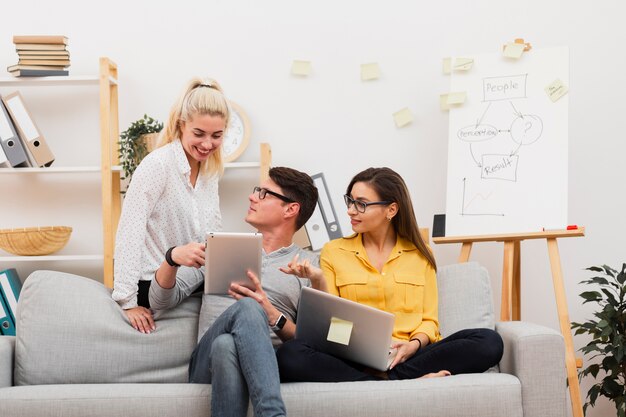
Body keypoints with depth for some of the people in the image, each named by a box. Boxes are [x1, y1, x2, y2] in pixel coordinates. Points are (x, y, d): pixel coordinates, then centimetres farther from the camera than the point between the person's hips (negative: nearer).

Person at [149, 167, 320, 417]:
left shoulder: (309, 264, 15)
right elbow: (160, 301, 15)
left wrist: (272, 316, -14)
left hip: (266, 364, -1)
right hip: (208, 363, 1)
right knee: (247, 307, -36)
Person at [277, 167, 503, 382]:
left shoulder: (419, 255, 16)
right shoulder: (333, 252, 14)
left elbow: (429, 321, 11)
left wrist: (414, 344, -10)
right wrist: (319, 283, -9)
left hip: (407, 357, 1)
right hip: (354, 359, -1)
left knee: (489, 341, -24)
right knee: (290, 354, -33)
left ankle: (388, 377, -26)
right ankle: (411, 381, -29)